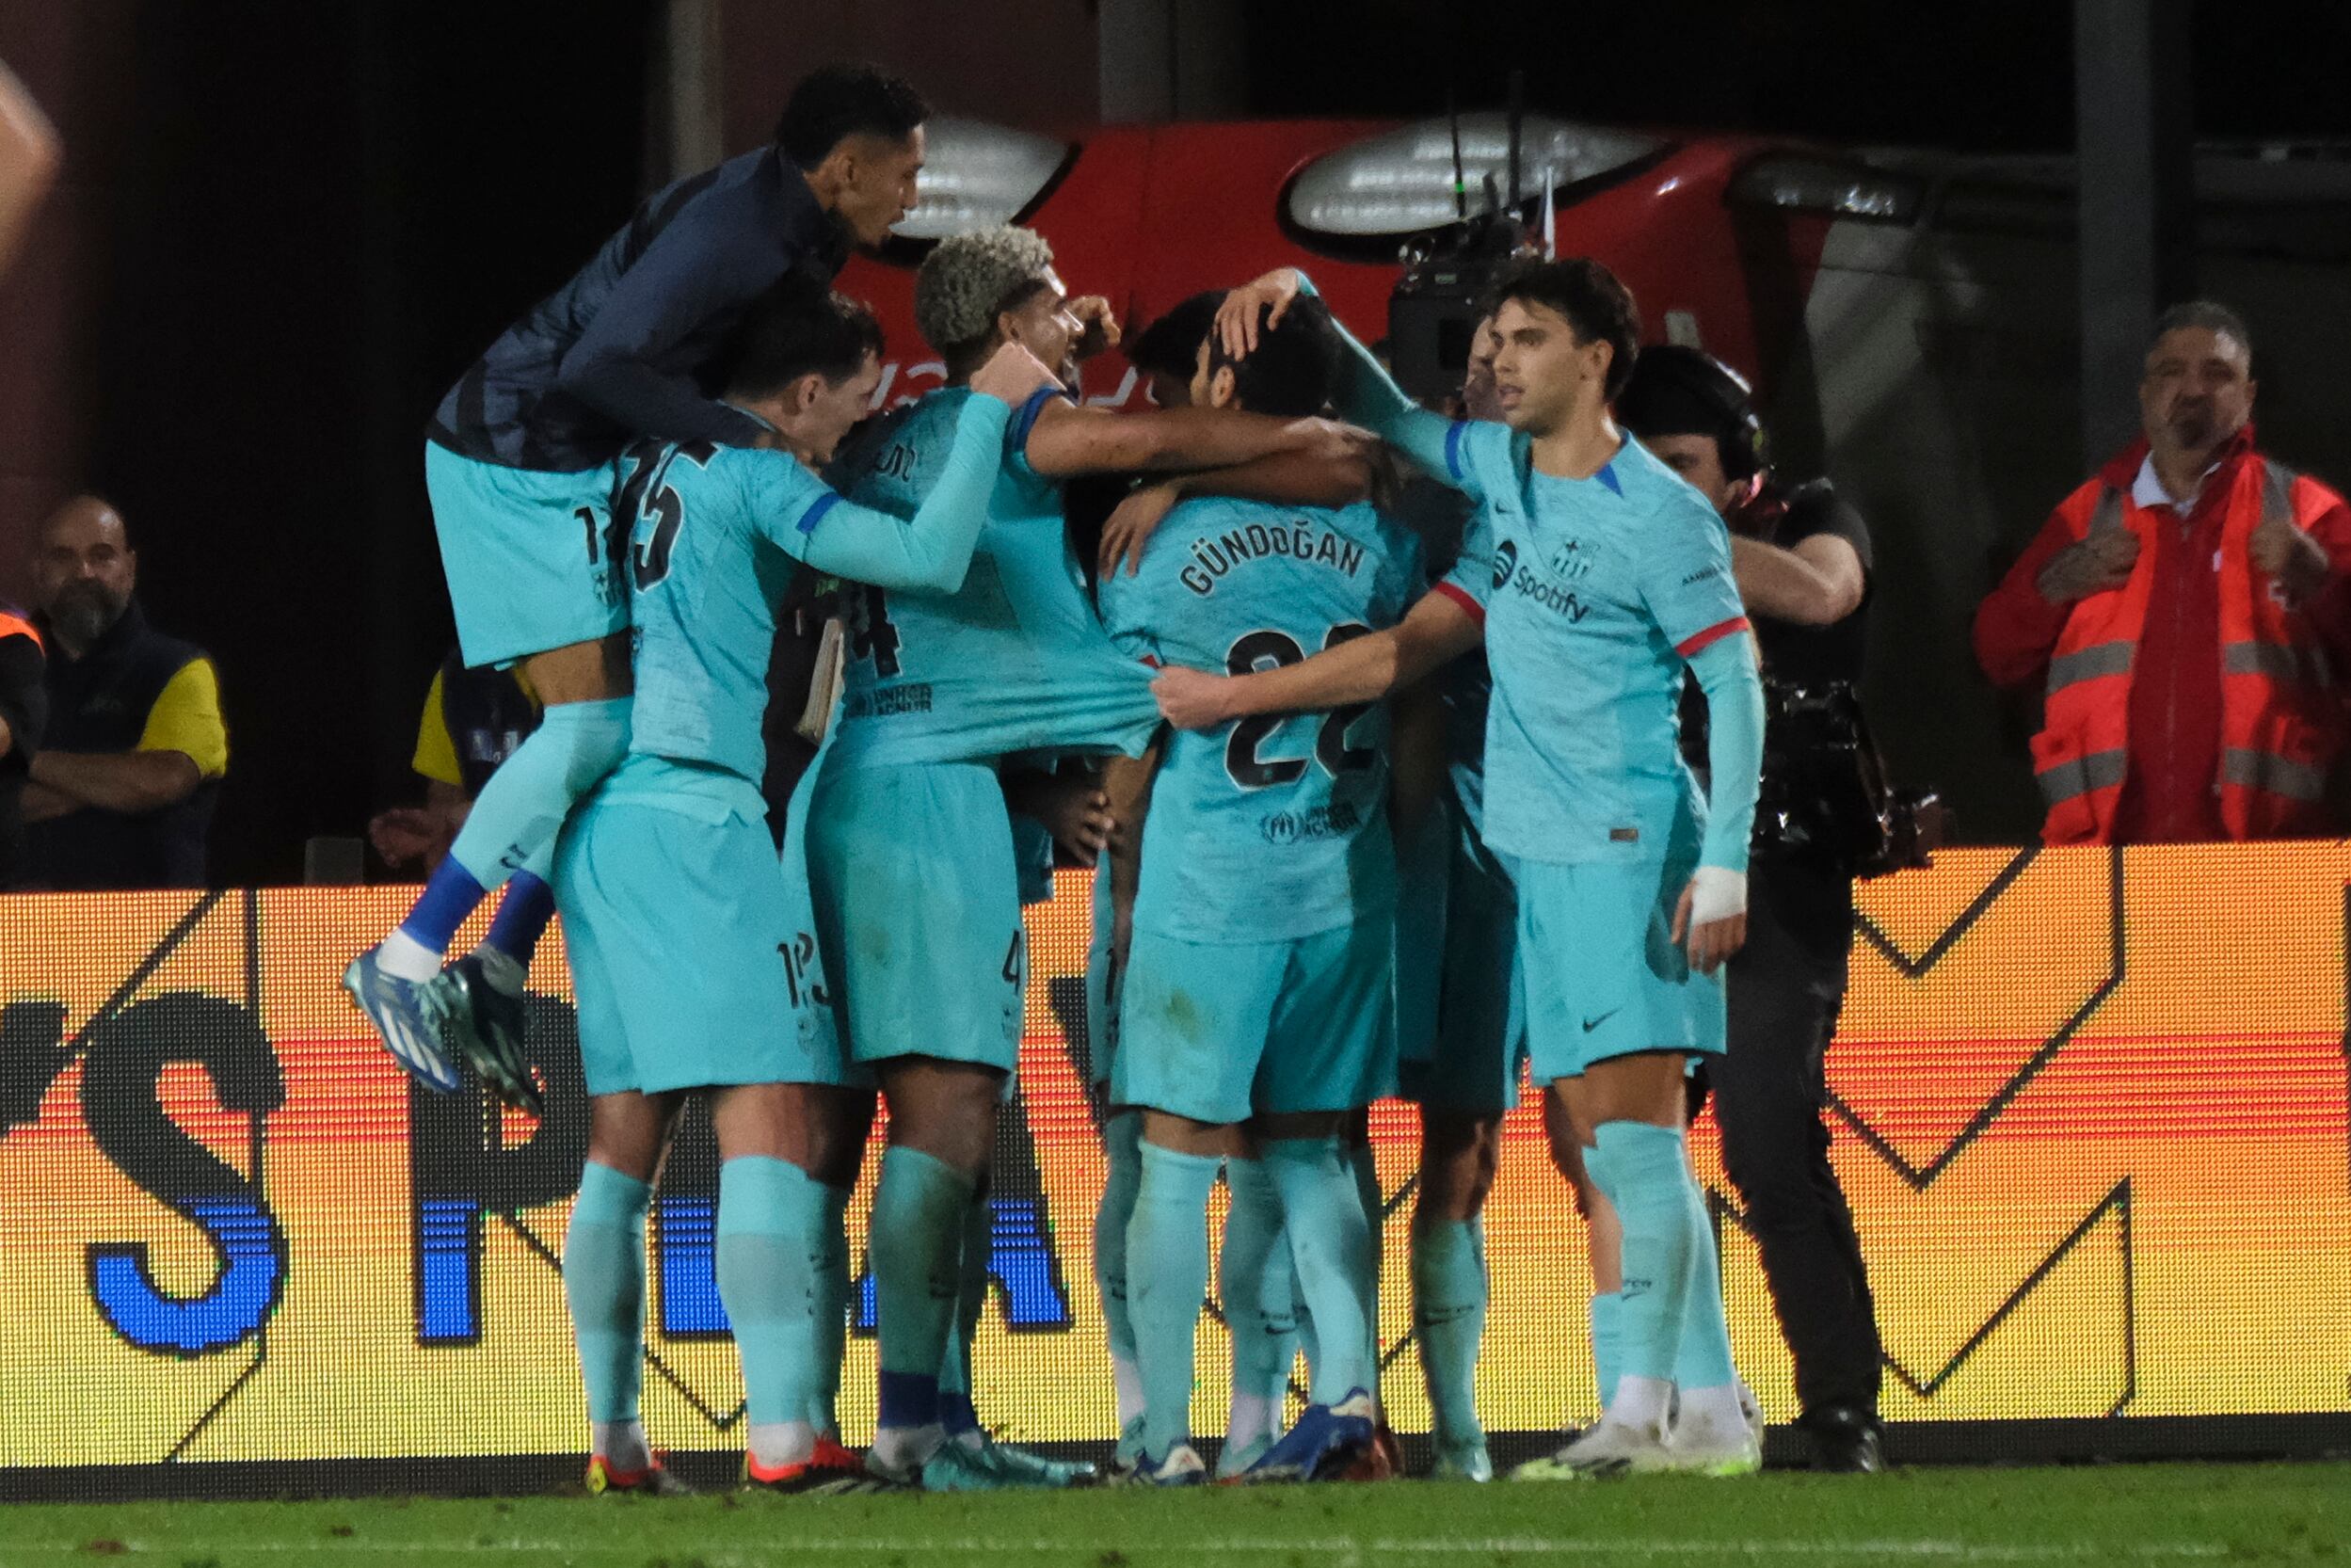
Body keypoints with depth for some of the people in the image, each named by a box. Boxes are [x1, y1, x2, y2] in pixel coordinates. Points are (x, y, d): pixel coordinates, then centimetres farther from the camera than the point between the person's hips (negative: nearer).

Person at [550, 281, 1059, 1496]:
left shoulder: (658, 460, 15)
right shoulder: (757, 478, -8)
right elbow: (932, 558, -15)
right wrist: (990, 407, -6)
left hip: (603, 822, 9)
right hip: (694, 813, -9)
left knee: (623, 1133, 10)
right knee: (773, 1113, -12)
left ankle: (614, 1440, 11)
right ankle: (783, 1436, -22)